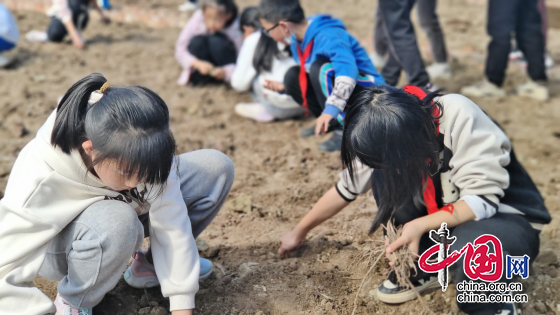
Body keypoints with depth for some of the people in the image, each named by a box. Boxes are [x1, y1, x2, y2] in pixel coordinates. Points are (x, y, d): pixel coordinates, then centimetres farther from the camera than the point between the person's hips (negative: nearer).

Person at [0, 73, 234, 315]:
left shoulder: (139, 151, -30)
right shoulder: (41, 179, -39)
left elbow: (171, 222, -26)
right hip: (61, 247, -4)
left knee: (216, 168, -13)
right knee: (115, 221, -42)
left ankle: (150, 263, 4)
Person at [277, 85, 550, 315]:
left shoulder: (459, 116, -30)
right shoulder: (389, 138, -11)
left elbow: (483, 198, -27)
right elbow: (346, 187, 3)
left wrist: (420, 225, -36)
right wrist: (300, 231, 11)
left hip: (508, 217, -5)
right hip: (443, 217, 6)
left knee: (469, 245, -40)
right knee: (385, 175, -19)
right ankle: (422, 268, 1)